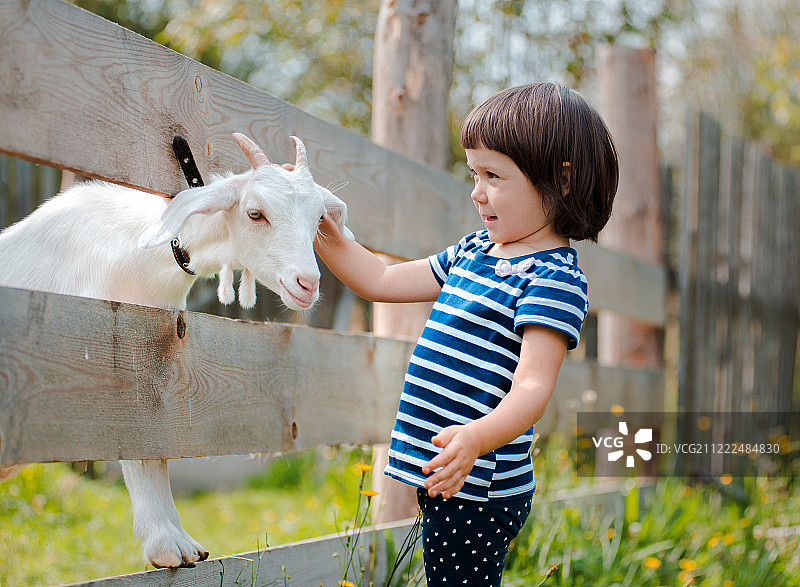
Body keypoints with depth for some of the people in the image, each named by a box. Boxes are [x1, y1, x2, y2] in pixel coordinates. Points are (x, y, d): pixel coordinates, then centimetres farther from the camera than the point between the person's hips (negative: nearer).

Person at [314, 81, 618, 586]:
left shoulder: (554, 276, -14)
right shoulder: (473, 252, 15)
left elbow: (532, 385, -25)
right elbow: (383, 281, 24)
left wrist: (478, 437, -43)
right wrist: (322, 231, 15)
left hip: (478, 490, -9)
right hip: (437, 471, 9)